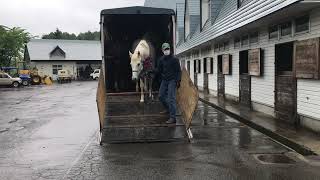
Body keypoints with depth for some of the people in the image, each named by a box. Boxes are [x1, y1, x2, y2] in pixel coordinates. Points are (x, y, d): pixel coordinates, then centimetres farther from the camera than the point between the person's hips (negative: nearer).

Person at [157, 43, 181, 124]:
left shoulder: (174, 59, -7)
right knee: (161, 96, 13)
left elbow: (178, 71, -8)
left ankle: (172, 117, -12)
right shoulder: (161, 59, 7)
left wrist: (178, 81, -15)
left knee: (171, 98, -12)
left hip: (172, 80, -6)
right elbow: (159, 70, 15)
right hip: (164, 80, 6)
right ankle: (168, 109, 37)